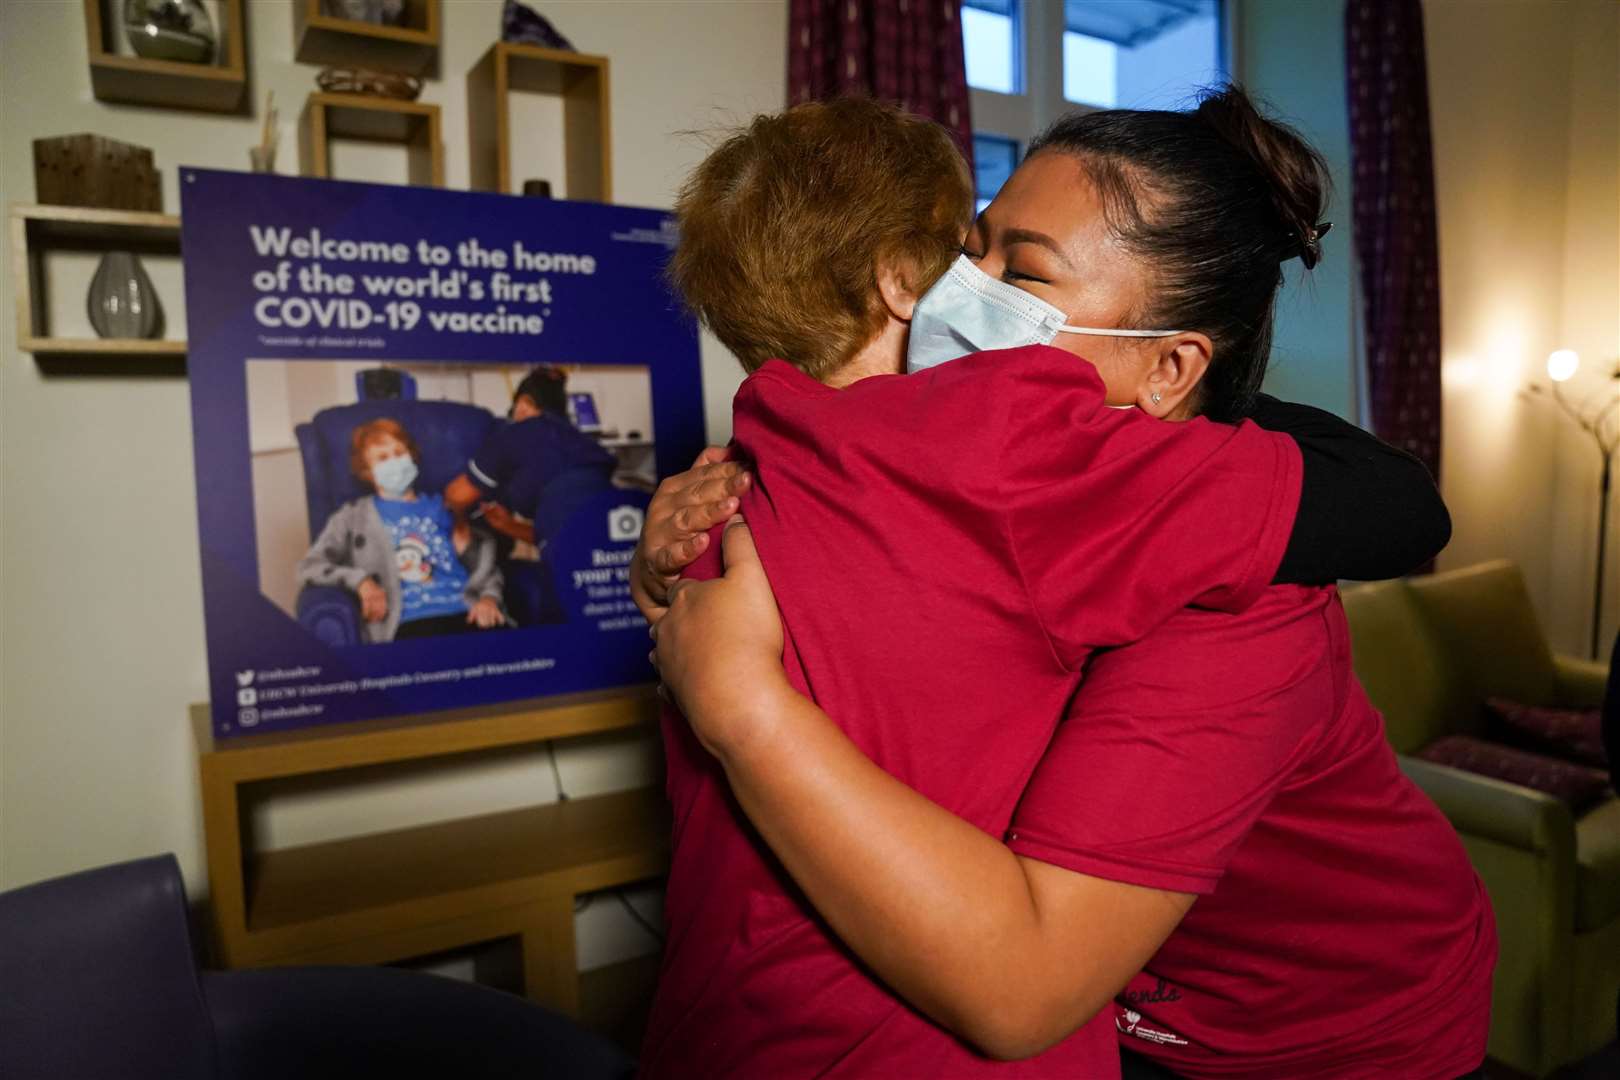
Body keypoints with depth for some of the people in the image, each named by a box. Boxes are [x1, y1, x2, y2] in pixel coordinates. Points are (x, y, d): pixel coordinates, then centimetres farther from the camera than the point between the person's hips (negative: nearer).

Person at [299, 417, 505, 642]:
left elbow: (487, 565, 20)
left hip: (466, 615, 2)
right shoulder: (353, 515, 21)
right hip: (408, 623, -2)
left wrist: (489, 597, -2)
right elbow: (309, 567, 12)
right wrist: (359, 580, -7)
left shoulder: (446, 507, 26)